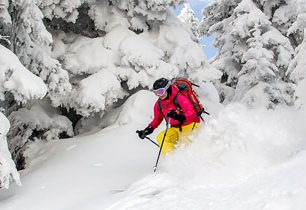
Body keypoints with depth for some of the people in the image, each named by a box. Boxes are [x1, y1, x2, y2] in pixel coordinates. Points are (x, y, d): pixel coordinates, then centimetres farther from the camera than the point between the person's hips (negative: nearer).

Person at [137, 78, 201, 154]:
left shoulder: (180, 98, -18)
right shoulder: (159, 104, 2)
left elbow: (191, 113, -25)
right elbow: (157, 119, 18)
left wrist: (181, 117, -44)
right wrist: (149, 129, 3)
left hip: (191, 124, -7)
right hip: (176, 128, 7)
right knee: (161, 137, -18)